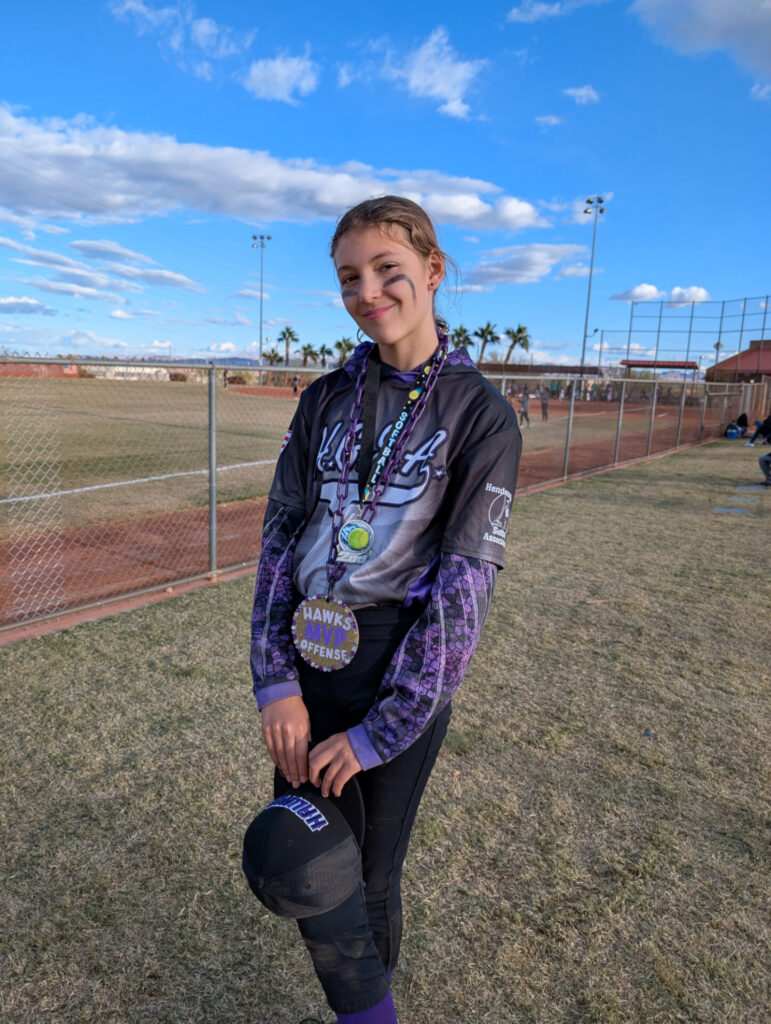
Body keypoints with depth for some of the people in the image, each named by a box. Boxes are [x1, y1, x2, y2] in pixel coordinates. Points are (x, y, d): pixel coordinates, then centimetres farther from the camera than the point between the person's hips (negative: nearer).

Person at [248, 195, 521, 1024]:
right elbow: (280, 535, 4)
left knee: (368, 876, 13)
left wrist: (381, 730, -13)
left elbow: (466, 584, -13)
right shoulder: (326, 399, 6)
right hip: (307, 664, 4)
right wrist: (276, 679, -6)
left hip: (403, 671, -4)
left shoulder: (481, 415, -8)